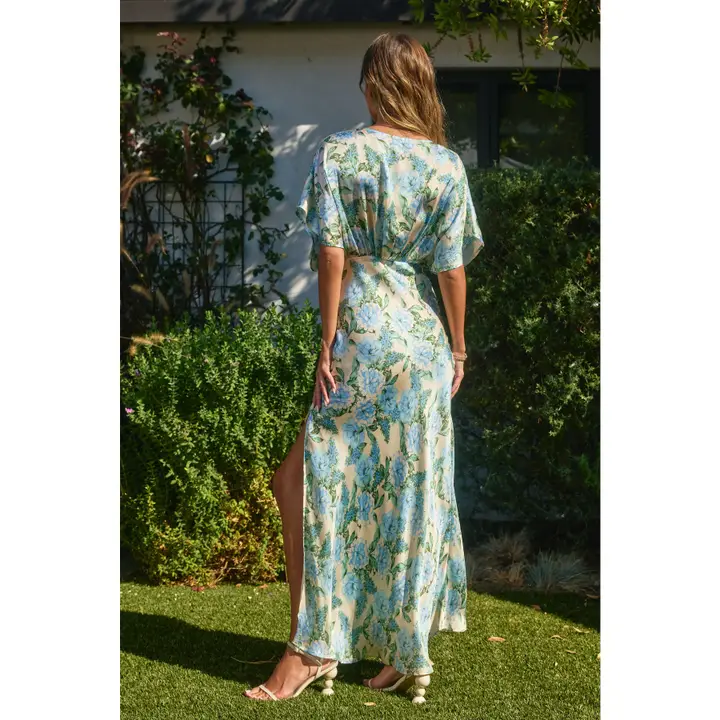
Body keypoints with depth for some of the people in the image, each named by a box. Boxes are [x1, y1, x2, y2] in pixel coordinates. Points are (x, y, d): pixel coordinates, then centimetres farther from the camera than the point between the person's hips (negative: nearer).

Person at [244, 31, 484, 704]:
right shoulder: (446, 164, 2)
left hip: (363, 329, -4)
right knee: (412, 493, 10)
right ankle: (408, 652, 16)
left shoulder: (339, 152, -5)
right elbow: (452, 267, 1)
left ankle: (311, 649, -1)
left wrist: (327, 346, -5)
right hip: (424, 338, 4)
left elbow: (332, 254, -9)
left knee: (307, 483, 3)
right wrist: (458, 346, 12)